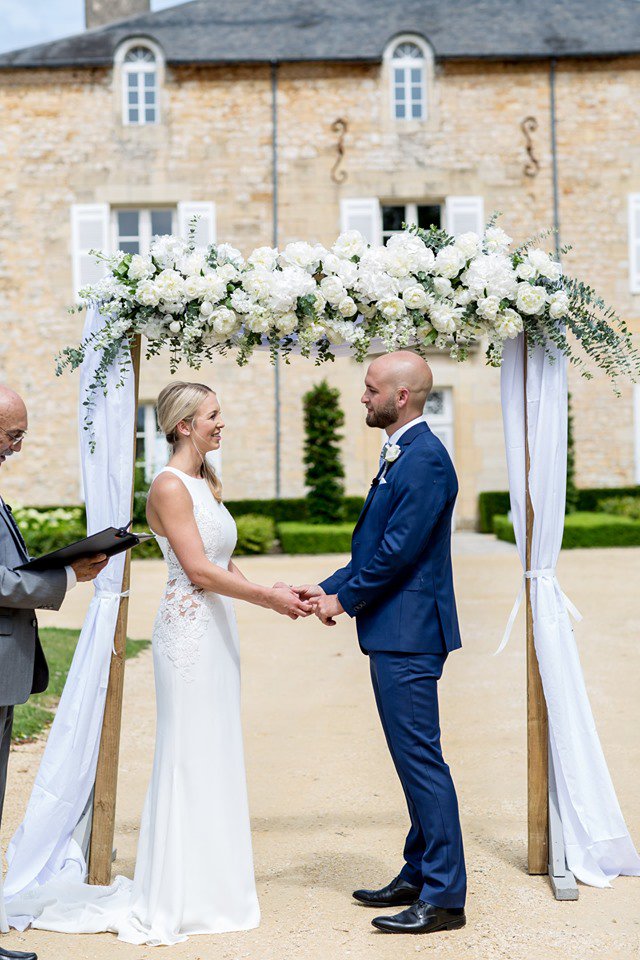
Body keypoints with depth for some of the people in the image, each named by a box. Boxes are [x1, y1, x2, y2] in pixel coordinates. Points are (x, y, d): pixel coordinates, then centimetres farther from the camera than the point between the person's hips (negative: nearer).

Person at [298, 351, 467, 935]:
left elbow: (399, 550, -20)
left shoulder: (424, 458, -17)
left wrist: (345, 599, -8)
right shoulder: (402, 454, 16)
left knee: (420, 757, -6)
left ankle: (444, 897, 2)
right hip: (397, 632, 11)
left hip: (408, 633, -11)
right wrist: (329, 588, 10)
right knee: (415, 758, 16)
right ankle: (419, 876, 27)